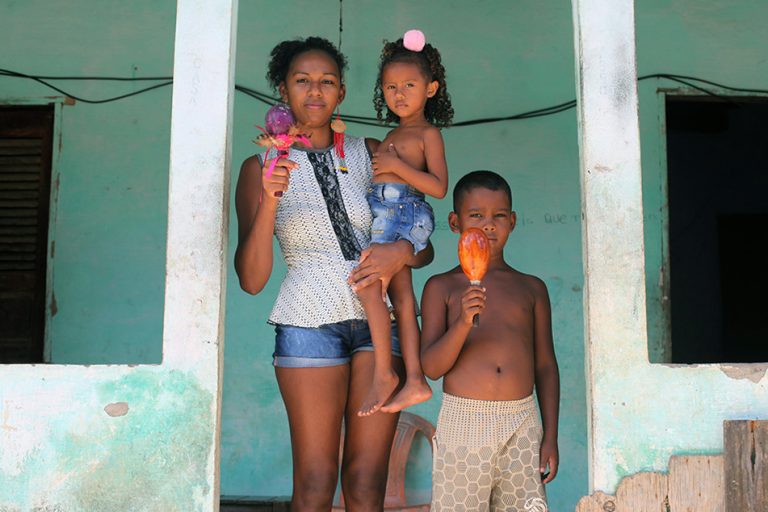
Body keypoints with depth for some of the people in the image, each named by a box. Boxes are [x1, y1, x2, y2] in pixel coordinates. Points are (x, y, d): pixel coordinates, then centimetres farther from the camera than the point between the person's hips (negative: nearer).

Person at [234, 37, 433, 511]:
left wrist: (402, 252, -10)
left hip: (379, 317, 2)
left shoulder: (370, 154, 10)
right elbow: (252, 279, -4)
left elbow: (425, 248, 13)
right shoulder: (261, 167, 4)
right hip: (310, 322, -2)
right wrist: (268, 203, -17)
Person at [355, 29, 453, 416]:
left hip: (402, 212, -9)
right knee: (401, 297, 5)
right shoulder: (394, 134, 22)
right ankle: (415, 379, 8)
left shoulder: (428, 133, -2)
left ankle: (383, 373, -7)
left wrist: (396, 165, -13)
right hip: (382, 213, 9)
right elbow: (377, 171, 26)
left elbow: (438, 187, -12)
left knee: (366, 285, -16)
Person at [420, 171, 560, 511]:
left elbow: (546, 366, 11)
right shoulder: (442, 287, 2)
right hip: (463, 422, -2)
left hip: (522, 422, 2)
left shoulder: (532, 288, 9)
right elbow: (431, 367, -5)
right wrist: (463, 323, -21)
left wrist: (551, 436, 6)